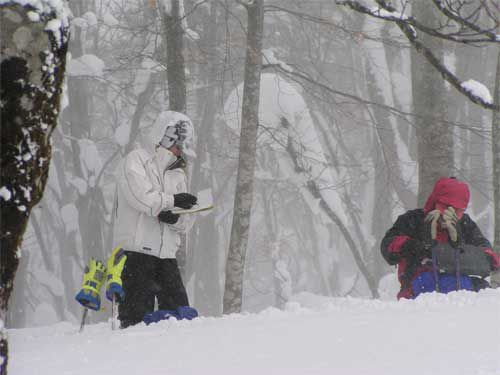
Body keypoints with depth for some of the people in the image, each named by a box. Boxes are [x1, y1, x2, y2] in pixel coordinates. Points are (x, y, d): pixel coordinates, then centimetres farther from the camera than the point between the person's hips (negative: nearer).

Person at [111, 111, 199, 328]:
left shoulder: (178, 174, 21)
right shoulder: (136, 161, 2)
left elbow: (187, 222, 13)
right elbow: (141, 197, -16)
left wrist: (175, 218, -9)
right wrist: (172, 201, -4)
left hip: (166, 254, 6)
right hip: (136, 252, -6)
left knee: (182, 315, -4)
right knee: (136, 318, -10)